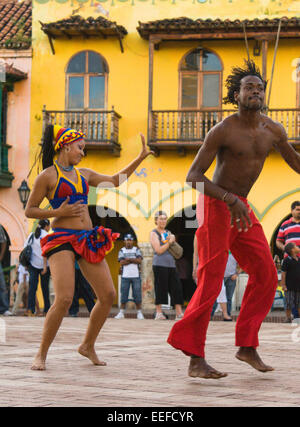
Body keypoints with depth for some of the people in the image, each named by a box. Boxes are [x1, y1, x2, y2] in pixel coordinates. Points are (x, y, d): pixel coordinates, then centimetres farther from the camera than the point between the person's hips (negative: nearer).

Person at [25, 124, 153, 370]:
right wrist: (58, 212, -13)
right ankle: (41, 355, -5)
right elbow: (29, 211, 1)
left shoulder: (83, 174, 17)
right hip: (62, 240, -7)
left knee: (108, 295, -1)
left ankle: (88, 345, 18)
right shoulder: (48, 176, -1)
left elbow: (115, 180, 28)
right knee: (64, 299, -21)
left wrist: (140, 158, 26)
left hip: (87, 240, 7)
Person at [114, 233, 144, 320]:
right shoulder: (122, 251, 9)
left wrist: (128, 259, -7)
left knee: (137, 295, -2)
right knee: (124, 294, 0)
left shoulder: (137, 250, 9)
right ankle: (121, 312, 5)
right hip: (125, 276, 0)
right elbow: (122, 262, -6)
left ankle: (139, 313, 1)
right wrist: (133, 260, -6)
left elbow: (139, 260, -6)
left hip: (136, 276, 0)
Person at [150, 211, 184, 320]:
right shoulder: (154, 233, 1)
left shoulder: (168, 233, 20)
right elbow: (159, 250, -10)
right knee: (160, 288, -6)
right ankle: (159, 313, 0)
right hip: (160, 264, -6)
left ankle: (179, 313, -4)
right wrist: (169, 242, -4)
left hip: (171, 264, 6)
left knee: (176, 288, -2)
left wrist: (171, 239, 7)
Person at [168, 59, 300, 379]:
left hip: (241, 207, 7)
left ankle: (247, 346, 13)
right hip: (215, 205, -7)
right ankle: (195, 360, -3)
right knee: (211, 282, -9)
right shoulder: (223, 131, -16)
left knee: (265, 275, 2)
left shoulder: (273, 131, 2)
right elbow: (193, 176, -18)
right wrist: (231, 200, -29)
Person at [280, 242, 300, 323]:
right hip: (289, 287, -5)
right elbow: (283, 273, -9)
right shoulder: (287, 260, -9)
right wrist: (283, 285, -11)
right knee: (289, 304, 0)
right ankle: (288, 319, 9)